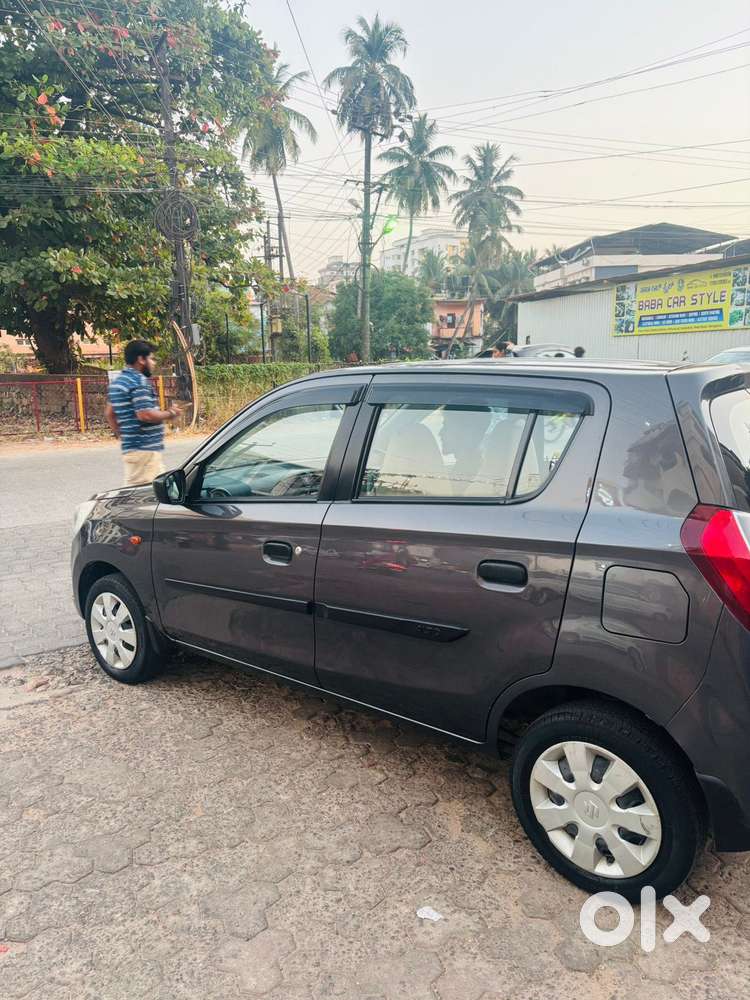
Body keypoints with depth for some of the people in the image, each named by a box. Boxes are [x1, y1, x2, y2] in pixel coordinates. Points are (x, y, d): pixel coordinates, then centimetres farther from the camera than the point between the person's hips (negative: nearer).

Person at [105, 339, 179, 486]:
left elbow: (109, 413, 22)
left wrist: (121, 435, 24)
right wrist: (169, 414, -9)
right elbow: (145, 415, -23)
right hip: (145, 449, -10)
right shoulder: (140, 382, -13)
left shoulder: (117, 381, 18)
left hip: (129, 447, 10)